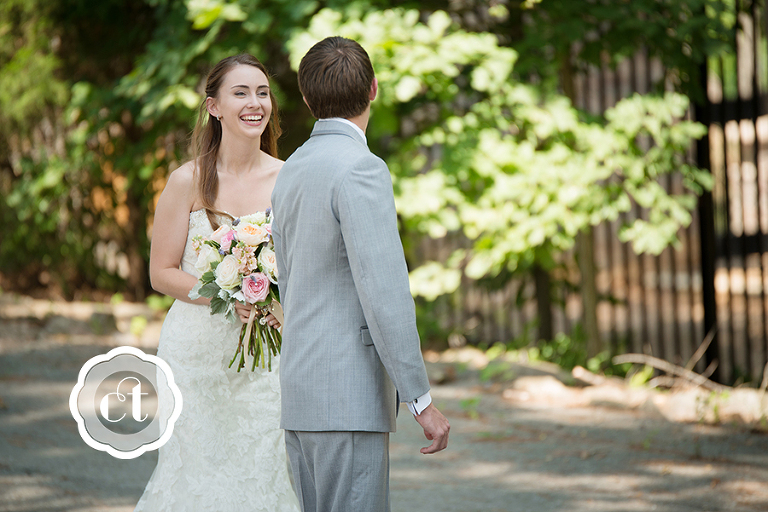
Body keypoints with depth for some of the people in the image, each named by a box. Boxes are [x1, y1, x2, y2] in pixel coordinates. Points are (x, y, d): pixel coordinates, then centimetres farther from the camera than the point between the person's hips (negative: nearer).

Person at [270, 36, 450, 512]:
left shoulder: (292, 171, 14)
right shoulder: (361, 169, -15)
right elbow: (384, 292, -20)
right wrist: (421, 400, -16)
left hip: (300, 385, 9)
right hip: (349, 395, -9)